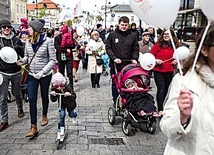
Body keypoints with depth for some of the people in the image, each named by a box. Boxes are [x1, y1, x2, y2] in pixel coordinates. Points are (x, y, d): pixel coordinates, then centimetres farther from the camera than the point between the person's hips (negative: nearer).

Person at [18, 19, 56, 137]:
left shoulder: (47, 41, -13)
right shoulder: (28, 42, 2)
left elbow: (52, 60, -12)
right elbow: (26, 57, 13)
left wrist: (41, 72, -19)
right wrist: (22, 61, -10)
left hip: (45, 75, -3)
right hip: (32, 75, 3)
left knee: (44, 96, 16)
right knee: (32, 99, -3)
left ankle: (44, 116, 42)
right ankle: (33, 127, 3)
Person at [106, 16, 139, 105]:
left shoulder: (132, 36, 5)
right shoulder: (112, 35, 1)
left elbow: (136, 49, 8)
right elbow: (108, 48, 0)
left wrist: (134, 59, -8)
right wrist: (114, 58, -12)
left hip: (128, 65, 1)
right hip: (115, 65, 0)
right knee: (115, 84, 8)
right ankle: (116, 102, 20)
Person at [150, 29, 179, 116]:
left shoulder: (175, 46, 5)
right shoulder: (158, 45, -4)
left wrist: (176, 61, 0)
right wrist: (156, 61, -17)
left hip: (169, 71, 4)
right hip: (158, 71, -3)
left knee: (165, 89, 12)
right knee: (161, 89, -8)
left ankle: (160, 105, 31)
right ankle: (160, 109, -3)